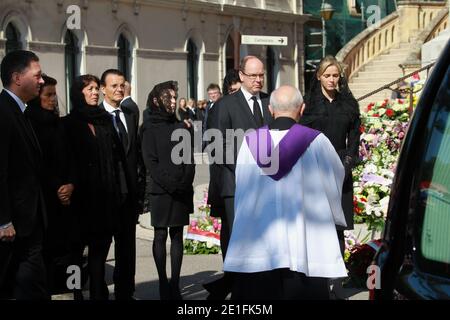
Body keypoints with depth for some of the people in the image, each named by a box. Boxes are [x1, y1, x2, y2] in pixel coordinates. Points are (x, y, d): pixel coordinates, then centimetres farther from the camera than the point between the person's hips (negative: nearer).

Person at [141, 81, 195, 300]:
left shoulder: (182, 127, 12)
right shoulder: (151, 129, 2)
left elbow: (189, 158, 9)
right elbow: (150, 161, -5)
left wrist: (186, 182, -6)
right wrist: (169, 184, -14)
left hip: (182, 190, 3)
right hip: (161, 191, -3)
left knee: (177, 236, 4)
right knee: (160, 236, 0)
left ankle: (175, 284, 8)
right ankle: (163, 284, 5)